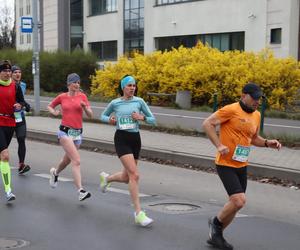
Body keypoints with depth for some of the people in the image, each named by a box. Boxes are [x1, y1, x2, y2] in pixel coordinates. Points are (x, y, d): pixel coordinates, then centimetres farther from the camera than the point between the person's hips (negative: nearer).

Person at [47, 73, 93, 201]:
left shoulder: (82, 96, 3)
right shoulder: (62, 97, 1)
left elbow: (90, 115, 0)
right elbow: (50, 106, 18)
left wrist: (85, 107, -19)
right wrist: (54, 112, -2)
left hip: (78, 132, 4)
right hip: (65, 131, -4)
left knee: (67, 159, 22)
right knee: (76, 160, -18)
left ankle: (55, 172, 54)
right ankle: (80, 191, -21)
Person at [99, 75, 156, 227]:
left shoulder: (139, 101, 4)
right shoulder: (115, 103, 2)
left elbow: (153, 120, 6)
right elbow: (103, 116, 18)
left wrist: (142, 118, -13)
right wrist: (109, 120, -4)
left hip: (135, 139, 4)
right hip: (121, 139, -4)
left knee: (127, 177, 13)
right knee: (134, 175, -18)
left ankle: (106, 178, 47)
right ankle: (138, 213, -15)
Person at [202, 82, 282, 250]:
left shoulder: (256, 115, 9)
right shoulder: (231, 110, -14)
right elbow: (207, 124, -14)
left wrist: (267, 143, 2)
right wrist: (219, 145, -22)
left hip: (242, 166, 8)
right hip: (226, 165, -8)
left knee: (235, 204, 13)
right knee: (239, 201, -18)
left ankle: (216, 236, 30)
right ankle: (216, 222, 10)